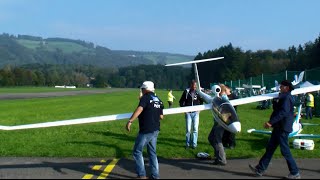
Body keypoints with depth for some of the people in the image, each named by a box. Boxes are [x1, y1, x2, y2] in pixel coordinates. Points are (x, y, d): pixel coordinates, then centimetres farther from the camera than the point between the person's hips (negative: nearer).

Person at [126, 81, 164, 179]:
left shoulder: (146, 98, -10)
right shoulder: (159, 100, 12)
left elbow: (139, 109, -27)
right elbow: (161, 116, 16)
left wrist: (130, 121, -32)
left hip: (146, 130, -8)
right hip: (155, 130, 8)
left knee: (137, 151, 3)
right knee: (152, 152, 15)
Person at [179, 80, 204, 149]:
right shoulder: (186, 91, -3)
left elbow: (201, 101, 15)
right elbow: (181, 101, 7)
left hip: (195, 113, 1)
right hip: (188, 113, 0)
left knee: (195, 129, 2)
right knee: (188, 129, 3)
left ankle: (194, 144, 11)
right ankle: (188, 144, 14)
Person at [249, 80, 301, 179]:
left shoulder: (287, 97, -15)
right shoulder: (283, 97, 17)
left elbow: (283, 112, -27)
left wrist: (271, 122, -30)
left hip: (283, 128, -11)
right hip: (278, 127, 11)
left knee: (285, 151, -3)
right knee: (270, 148, 11)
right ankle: (260, 169, 16)